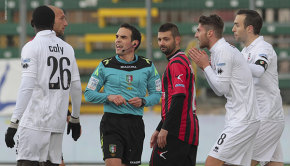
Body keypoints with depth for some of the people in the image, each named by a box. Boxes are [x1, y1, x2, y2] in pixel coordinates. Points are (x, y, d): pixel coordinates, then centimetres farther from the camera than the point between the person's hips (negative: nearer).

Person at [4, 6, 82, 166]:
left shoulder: (31, 47, -4)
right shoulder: (67, 48, 13)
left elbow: (27, 87, -12)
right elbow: (76, 87, 15)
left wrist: (14, 123, -12)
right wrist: (75, 119, 27)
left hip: (34, 121, -6)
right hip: (57, 122, 6)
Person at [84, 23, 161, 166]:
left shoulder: (147, 66, 7)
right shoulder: (106, 65, 2)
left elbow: (156, 94, 11)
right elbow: (89, 94, 5)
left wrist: (143, 101, -9)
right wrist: (109, 97, -12)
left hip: (135, 123, 2)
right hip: (111, 121, -2)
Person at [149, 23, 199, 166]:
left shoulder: (176, 63, -10)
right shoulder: (184, 61, 23)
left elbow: (179, 98, -22)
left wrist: (165, 129, -22)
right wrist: (159, 129, 26)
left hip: (176, 133, -10)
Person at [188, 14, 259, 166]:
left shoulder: (223, 51, -13)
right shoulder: (224, 50, 18)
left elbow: (221, 89, -17)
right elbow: (219, 90, 21)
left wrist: (206, 66, -7)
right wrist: (205, 66, 12)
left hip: (241, 122, -10)